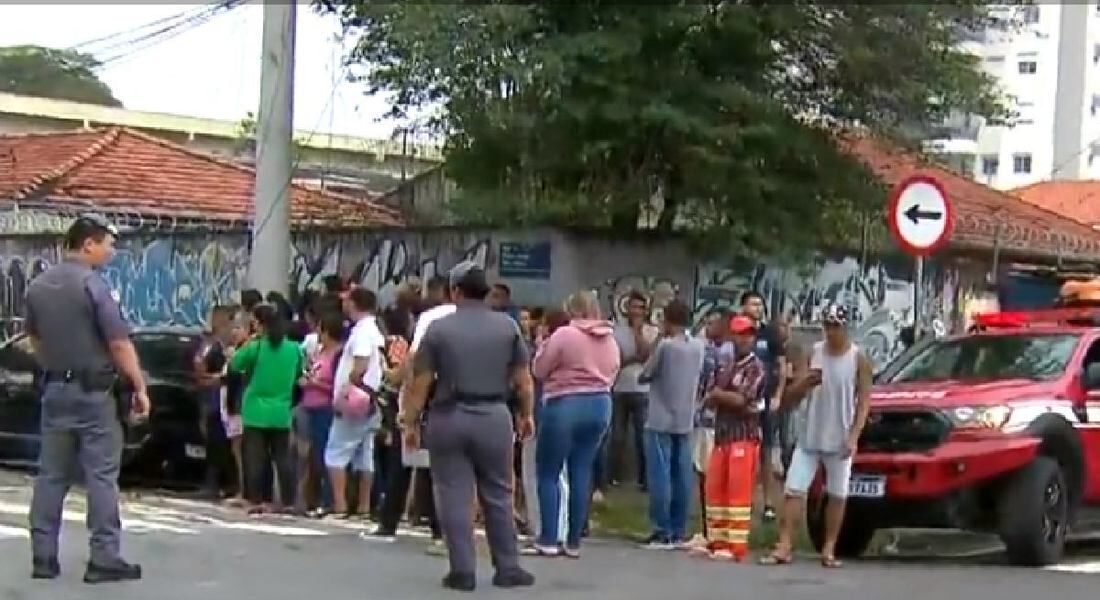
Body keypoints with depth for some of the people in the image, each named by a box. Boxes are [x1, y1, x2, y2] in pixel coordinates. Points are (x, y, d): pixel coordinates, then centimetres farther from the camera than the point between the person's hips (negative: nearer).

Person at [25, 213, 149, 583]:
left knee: (51, 475, 9)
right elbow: (120, 345, -16)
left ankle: (43, 557, 9)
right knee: (101, 476, -2)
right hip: (93, 391, -7)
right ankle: (104, 558, -3)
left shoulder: (38, 286, 8)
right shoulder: (93, 285, -14)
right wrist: (140, 388, -10)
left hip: (54, 389, 7)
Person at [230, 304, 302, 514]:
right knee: (283, 457, 7)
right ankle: (287, 501, 6)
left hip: (257, 412, -4)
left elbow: (235, 364, 2)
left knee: (255, 457, 0)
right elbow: (298, 374, 17)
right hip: (281, 412, 4)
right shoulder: (294, 348, 2)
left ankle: (257, 501, -3)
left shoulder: (256, 347, -11)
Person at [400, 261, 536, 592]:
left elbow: (420, 382, -4)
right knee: (498, 495, 11)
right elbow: (523, 379, 3)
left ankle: (462, 572, 5)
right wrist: (526, 414, 16)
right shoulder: (508, 326, 2)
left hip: (448, 418, -2)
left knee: (454, 497, 4)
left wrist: (411, 422, 4)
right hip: (494, 416, 2)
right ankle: (508, 568, 14)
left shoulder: (438, 328, -4)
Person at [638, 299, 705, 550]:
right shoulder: (698, 346, 5)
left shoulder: (665, 345, -12)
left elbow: (644, 376, -4)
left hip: (661, 421, -6)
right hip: (685, 421, 6)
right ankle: (679, 532, 10)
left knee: (660, 475, -3)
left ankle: (663, 533, -5)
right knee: (682, 476, 7)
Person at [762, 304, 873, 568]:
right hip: (809, 437, 2)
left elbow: (864, 402, -5)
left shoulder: (859, 359, -3)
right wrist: (804, 382, -18)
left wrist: (853, 437, -15)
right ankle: (784, 547, -5)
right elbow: (791, 394, 5)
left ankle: (829, 549, 12)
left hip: (839, 440, -2)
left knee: (837, 495, 4)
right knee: (794, 490, -4)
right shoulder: (813, 353, 5)